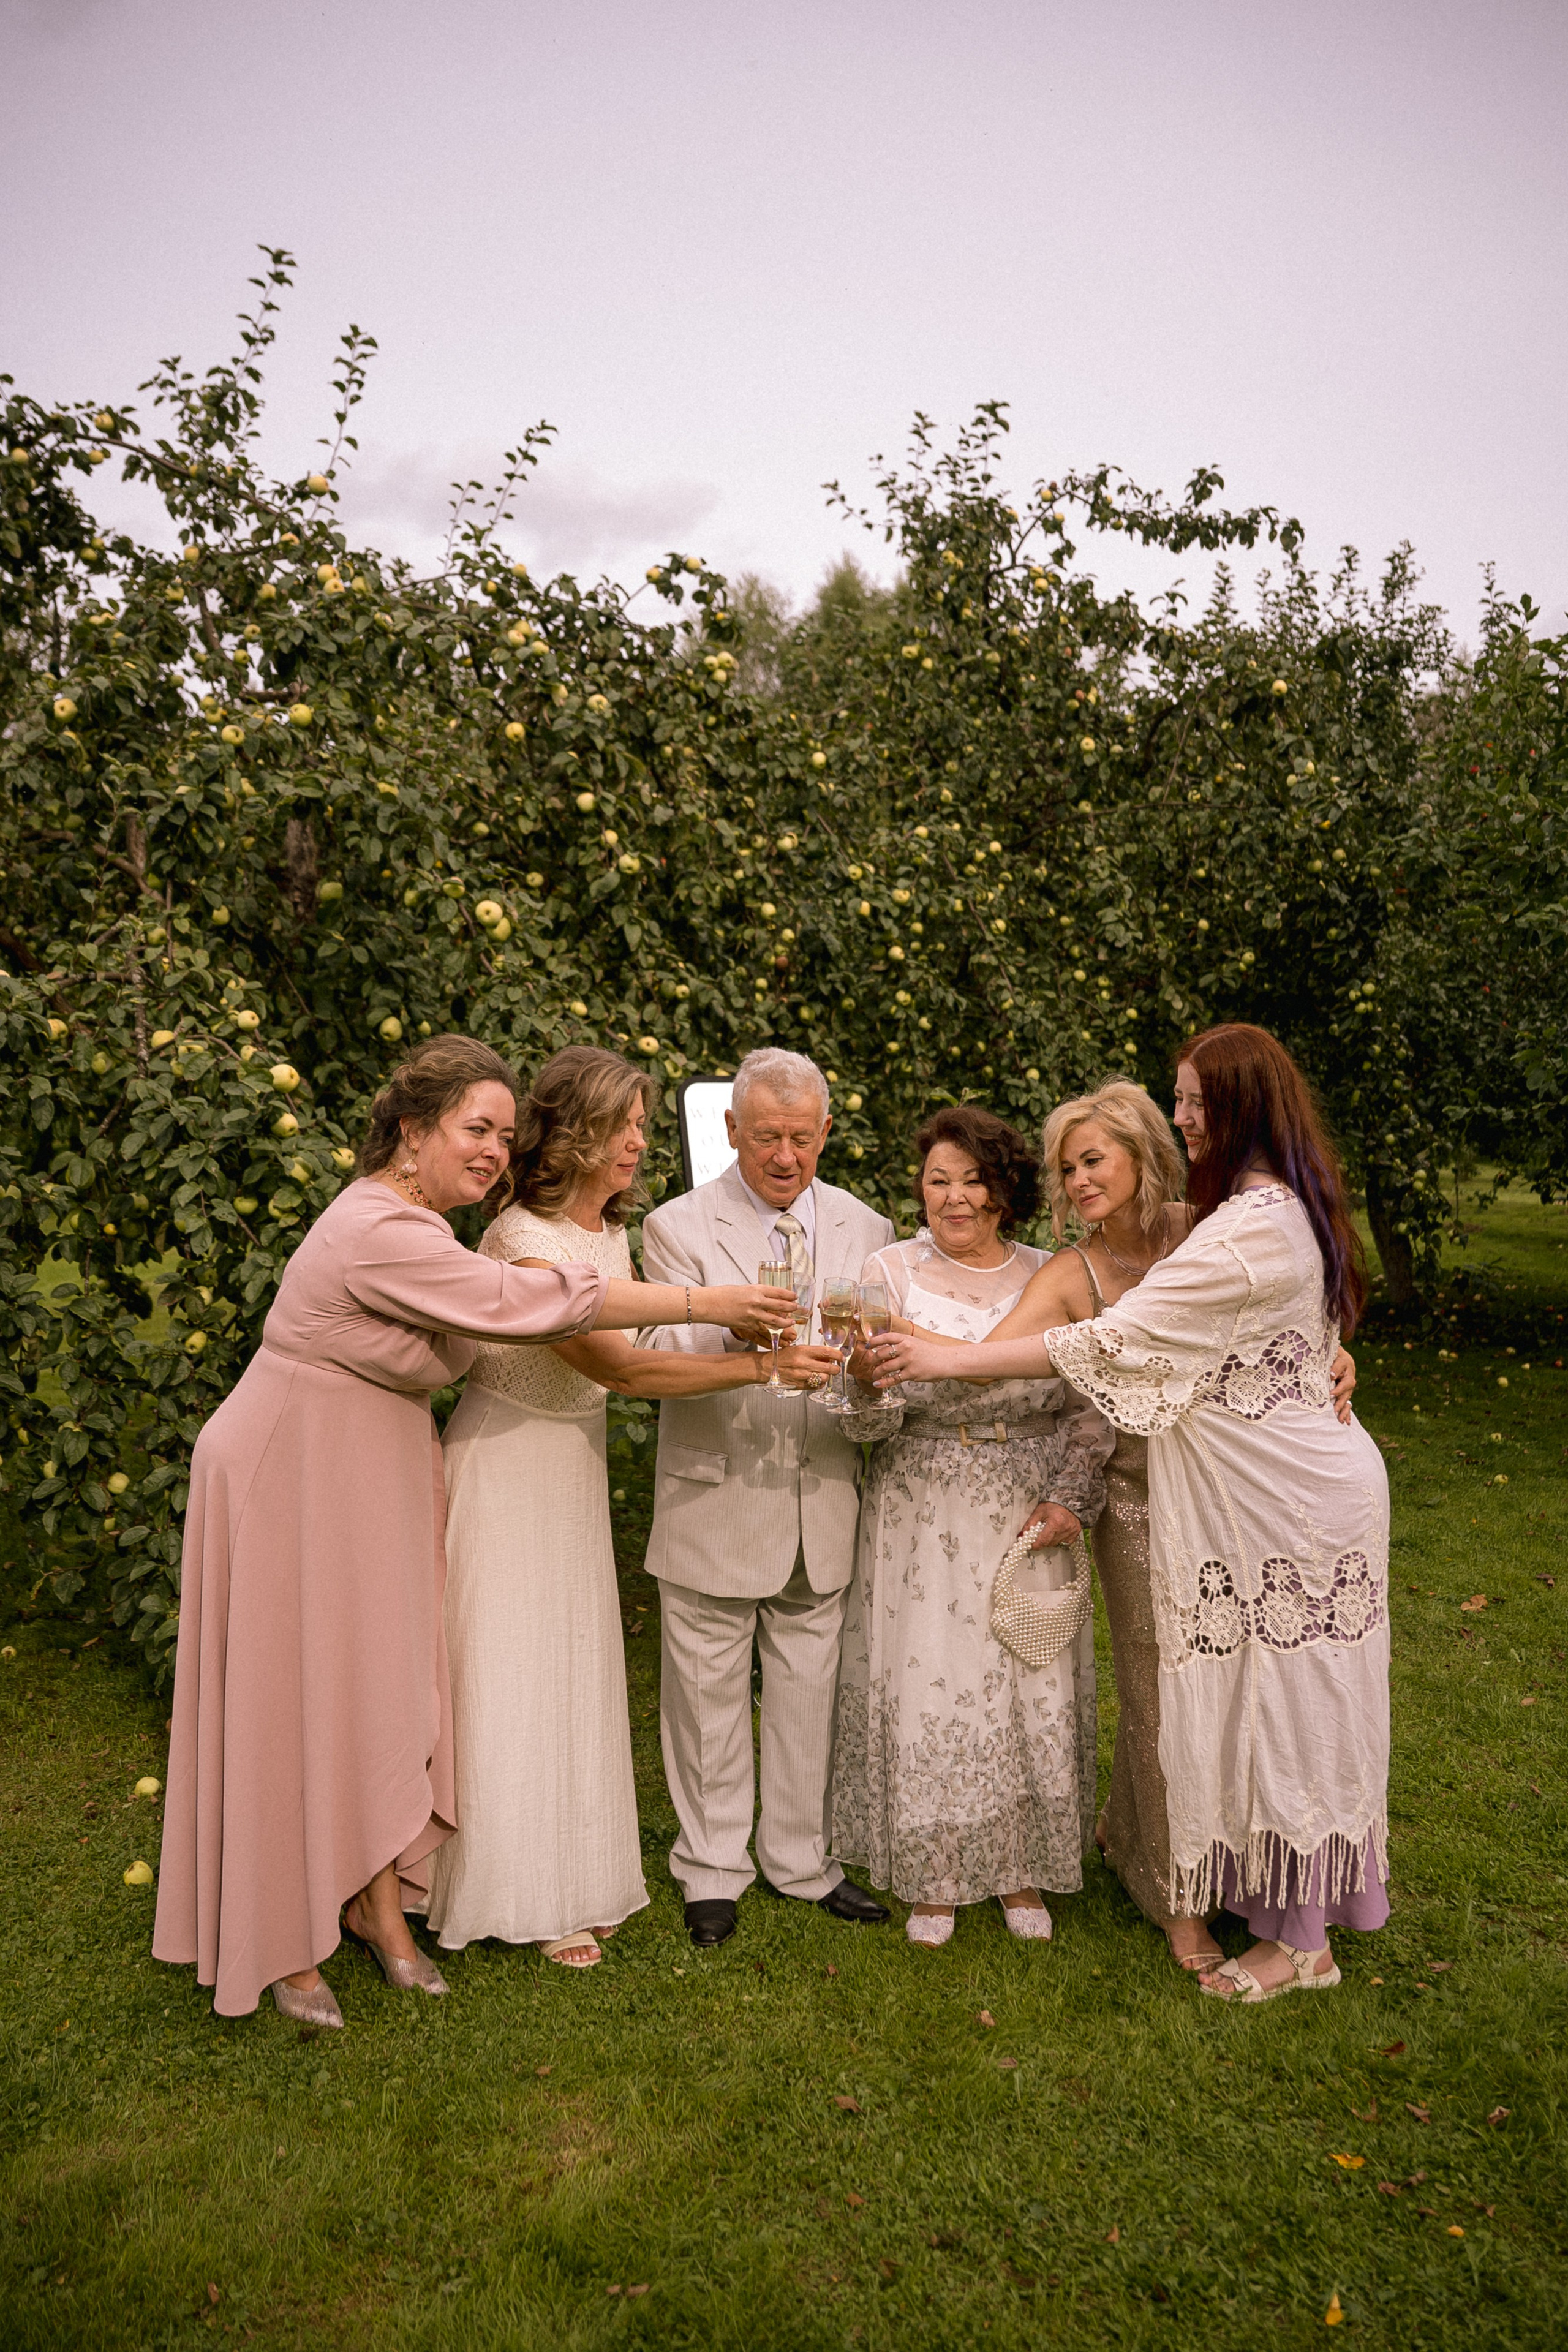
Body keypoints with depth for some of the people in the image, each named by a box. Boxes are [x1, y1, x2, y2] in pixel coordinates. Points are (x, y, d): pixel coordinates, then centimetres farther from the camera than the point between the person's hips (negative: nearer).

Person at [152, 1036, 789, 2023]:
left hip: (375, 1484, 9)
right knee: (298, 1699, 3)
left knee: (380, 1686, 12)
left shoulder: (413, 1221, 6)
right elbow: (530, 1301, -30)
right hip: (295, 1481, -9)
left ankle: (375, 1901, 28)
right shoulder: (380, 1233, -27)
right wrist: (704, 1302, -26)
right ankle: (284, 1942, 20)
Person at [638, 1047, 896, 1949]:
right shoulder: (679, 1227, -6)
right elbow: (664, 1360, -14)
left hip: (823, 1504, 3)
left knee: (811, 1690, 16)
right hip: (715, 1503, -3)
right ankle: (714, 1866, 31)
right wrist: (730, 1328, -36)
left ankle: (801, 1857, 35)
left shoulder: (866, 1230, 4)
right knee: (710, 1693, 11)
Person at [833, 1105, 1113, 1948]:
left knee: (1032, 1687, 9)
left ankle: (1021, 1869, 31)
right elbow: (865, 1423, -9)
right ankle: (932, 1876, 26)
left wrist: (1068, 1500, -6)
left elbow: (1090, 1407, 6)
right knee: (927, 1683, 4)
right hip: (924, 1522, -2)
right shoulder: (890, 1271, -4)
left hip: (1031, 1519, 2)